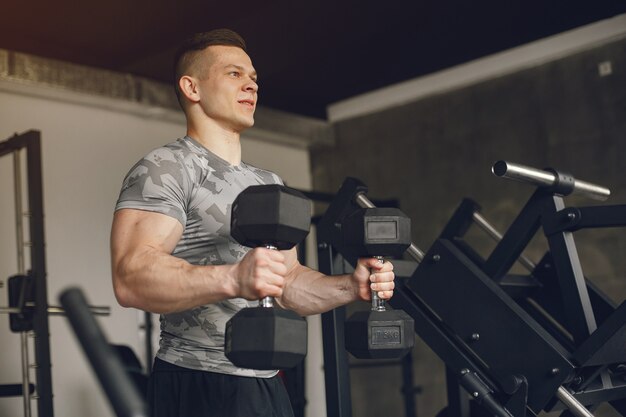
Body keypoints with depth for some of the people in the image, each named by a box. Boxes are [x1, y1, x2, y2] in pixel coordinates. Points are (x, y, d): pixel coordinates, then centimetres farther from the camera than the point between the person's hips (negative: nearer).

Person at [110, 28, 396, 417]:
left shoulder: (270, 184, 16)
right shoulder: (166, 168, -9)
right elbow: (131, 276, -23)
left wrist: (350, 286, -1)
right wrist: (232, 278, -38)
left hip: (268, 384, 8)